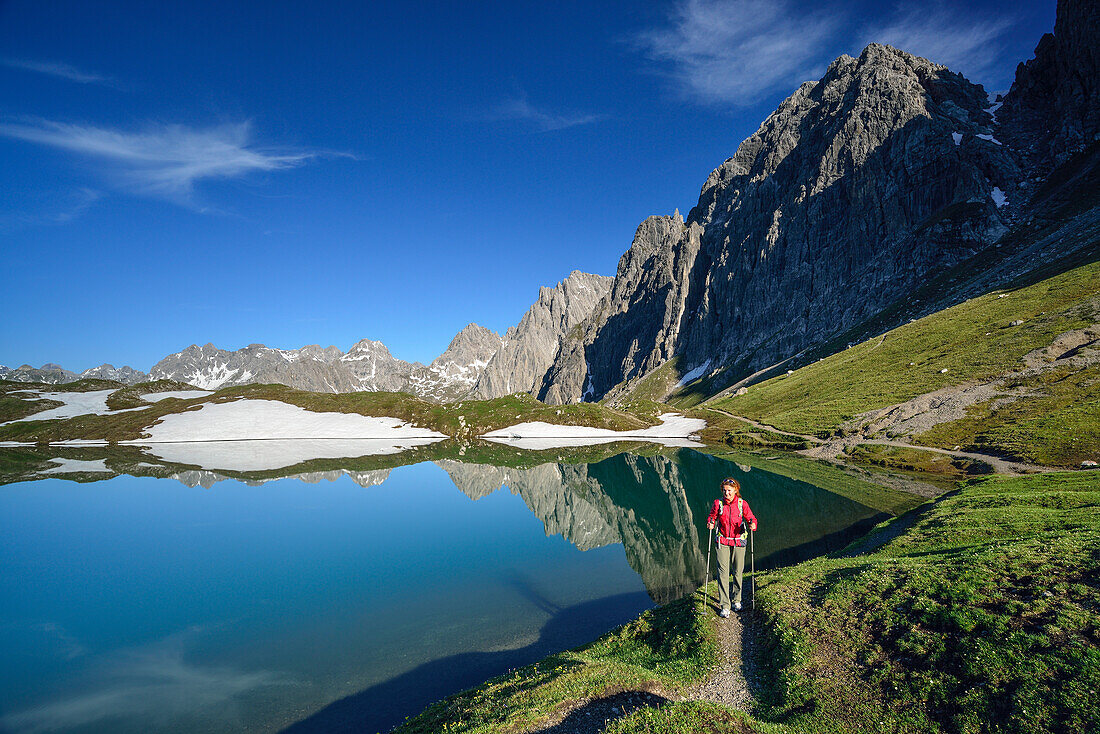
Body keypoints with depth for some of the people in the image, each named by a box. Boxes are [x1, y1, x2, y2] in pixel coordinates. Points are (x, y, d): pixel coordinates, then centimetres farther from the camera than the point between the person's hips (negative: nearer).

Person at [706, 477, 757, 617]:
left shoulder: (742, 504, -7)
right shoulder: (718, 503, -6)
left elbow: (751, 518, -2)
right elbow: (712, 516, 6)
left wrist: (752, 524, -24)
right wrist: (710, 523, -15)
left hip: (739, 541, 1)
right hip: (723, 541, -1)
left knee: (738, 572, 12)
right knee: (723, 572, -7)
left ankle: (737, 600, 34)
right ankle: (725, 606, -1)